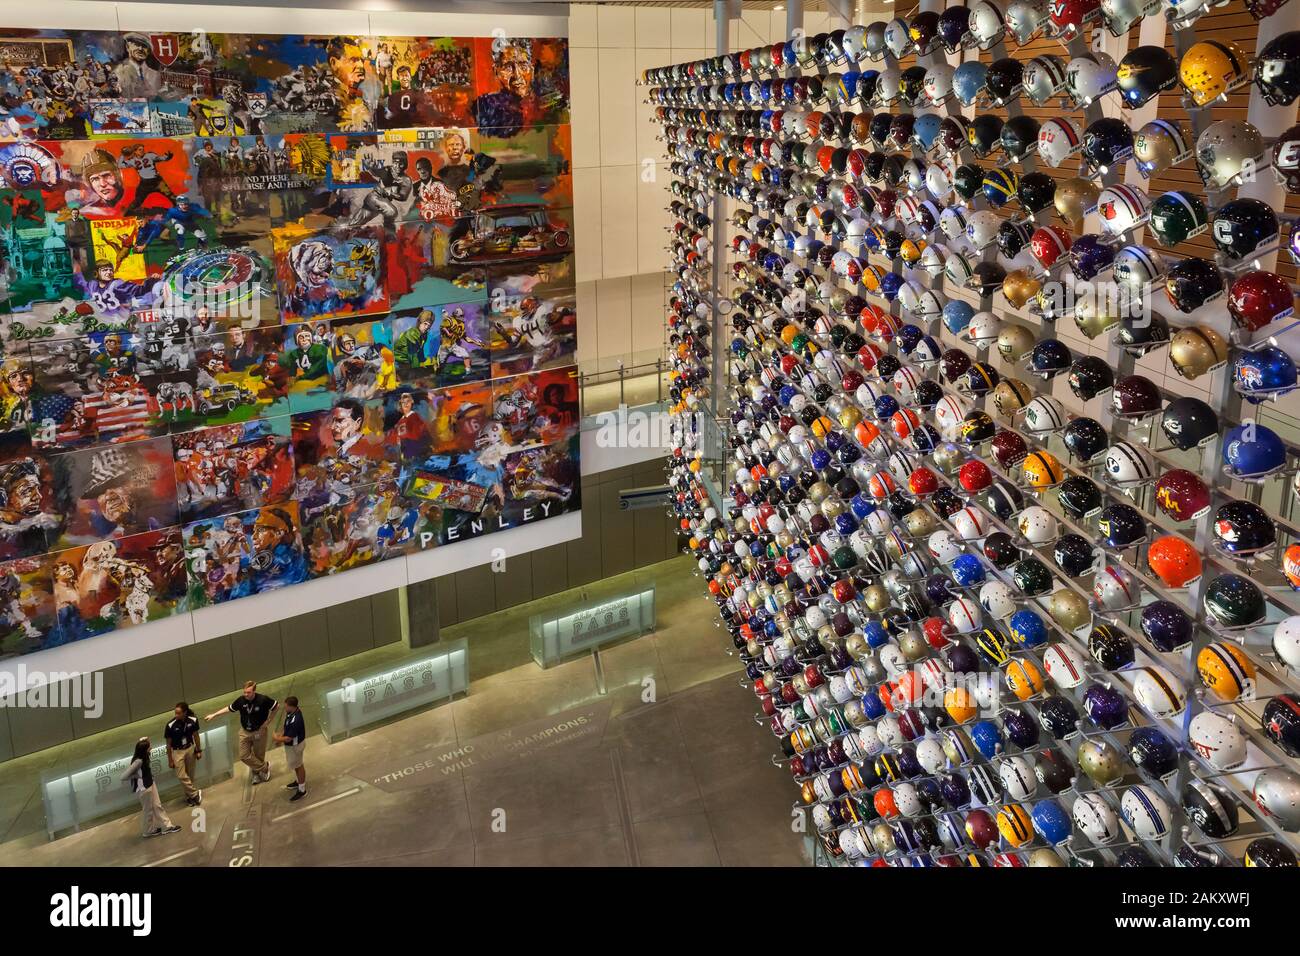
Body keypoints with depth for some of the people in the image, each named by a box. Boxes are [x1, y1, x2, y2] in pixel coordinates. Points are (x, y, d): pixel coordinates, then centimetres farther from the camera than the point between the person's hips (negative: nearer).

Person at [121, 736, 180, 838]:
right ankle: (148, 831, 33)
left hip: (150, 785, 8)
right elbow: (124, 777, -30)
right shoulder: (138, 761, -31)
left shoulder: (143, 758, -6)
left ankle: (166, 826, 30)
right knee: (148, 810, 12)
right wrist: (137, 776, -17)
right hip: (144, 788, -8)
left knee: (157, 806, 18)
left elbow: (129, 766, 13)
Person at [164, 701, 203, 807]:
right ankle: (195, 794, 9)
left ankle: (189, 796, 29)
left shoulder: (193, 720, -15)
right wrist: (170, 760, -5)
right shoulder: (170, 725, -23)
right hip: (177, 752, -2)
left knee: (190, 775, 12)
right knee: (181, 776, -8)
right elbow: (169, 743, -11)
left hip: (190, 749, 2)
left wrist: (199, 750, 8)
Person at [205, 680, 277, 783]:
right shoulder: (241, 700, -18)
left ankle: (257, 772, 38)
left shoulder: (263, 700, -25)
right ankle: (265, 768, 22)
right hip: (245, 732, 3)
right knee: (244, 756, 2)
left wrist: (268, 720, -9)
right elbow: (229, 709, 1)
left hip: (259, 732, -3)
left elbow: (276, 705, -9)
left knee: (259, 755, 10)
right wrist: (214, 715, 2)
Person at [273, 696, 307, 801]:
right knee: (296, 764, 27)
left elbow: (288, 738, -31)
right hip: (293, 744, 9)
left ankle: (302, 790, 25)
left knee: (297, 766, 9)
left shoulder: (295, 721, -40)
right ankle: (300, 781, 49)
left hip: (295, 745, -9)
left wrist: (278, 739, -14)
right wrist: (281, 734, -3)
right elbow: (286, 725, 9)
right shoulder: (292, 712, -11)